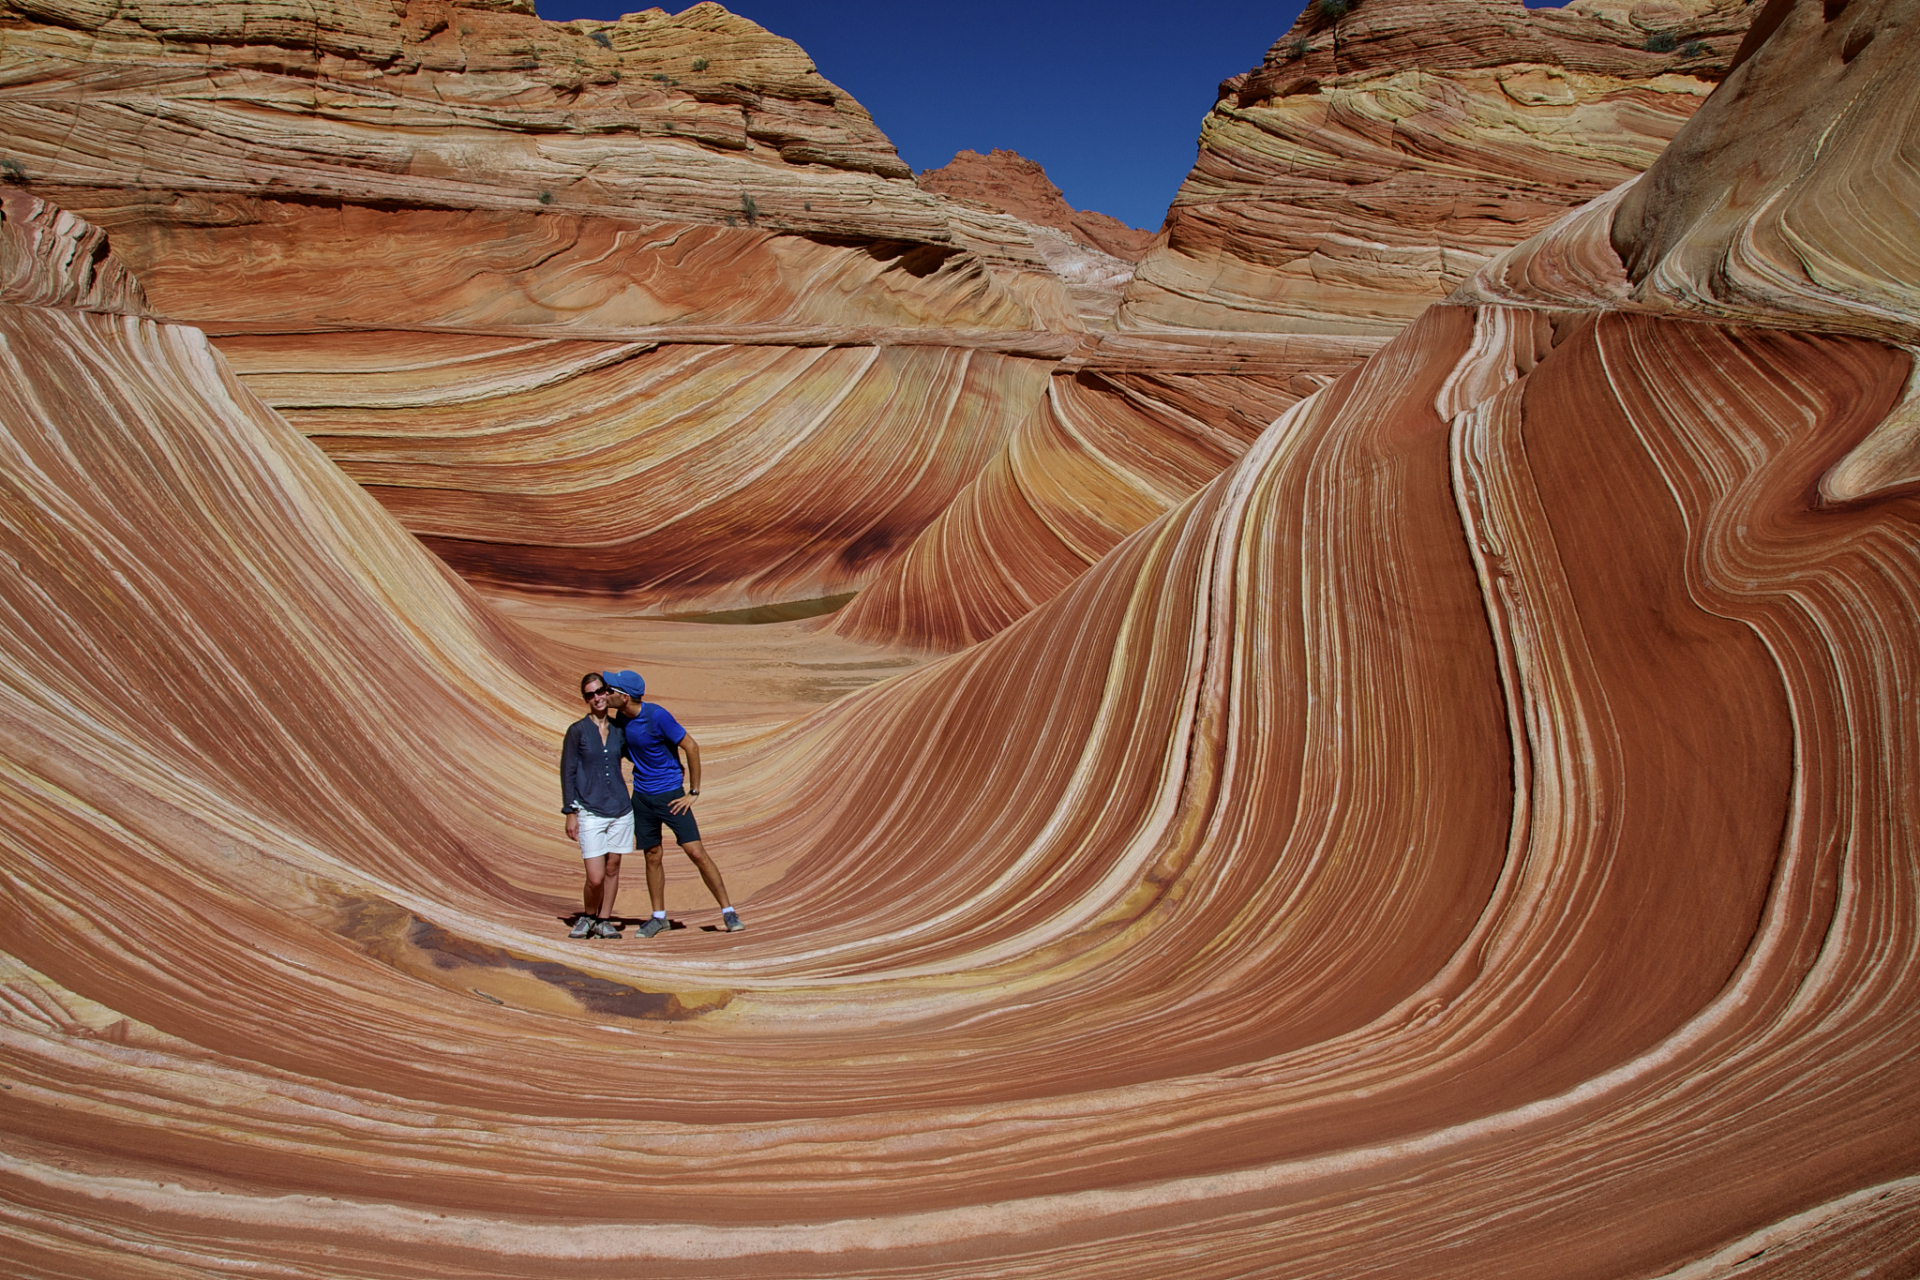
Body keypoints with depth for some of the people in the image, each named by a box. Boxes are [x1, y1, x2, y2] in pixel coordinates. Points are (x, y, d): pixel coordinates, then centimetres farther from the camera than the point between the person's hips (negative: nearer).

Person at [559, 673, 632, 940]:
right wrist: (570, 812, -3)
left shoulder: (619, 728, 6)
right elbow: (567, 772, 0)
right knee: (595, 878, -7)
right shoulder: (577, 730, -3)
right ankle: (588, 917, 18)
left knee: (612, 869, 8)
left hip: (620, 809, 3)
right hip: (590, 812, -3)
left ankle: (604, 921, 22)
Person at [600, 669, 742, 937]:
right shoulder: (621, 717, 0)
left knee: (697, 853, -9)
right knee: (653, 858, 11)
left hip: (670, 794, -6)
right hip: (641, 796, 6)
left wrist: (693, 792, -13)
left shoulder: (657, 716, -20)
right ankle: (659, 917, 24)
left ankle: (728, 912, -1)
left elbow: (692, 747, -16)